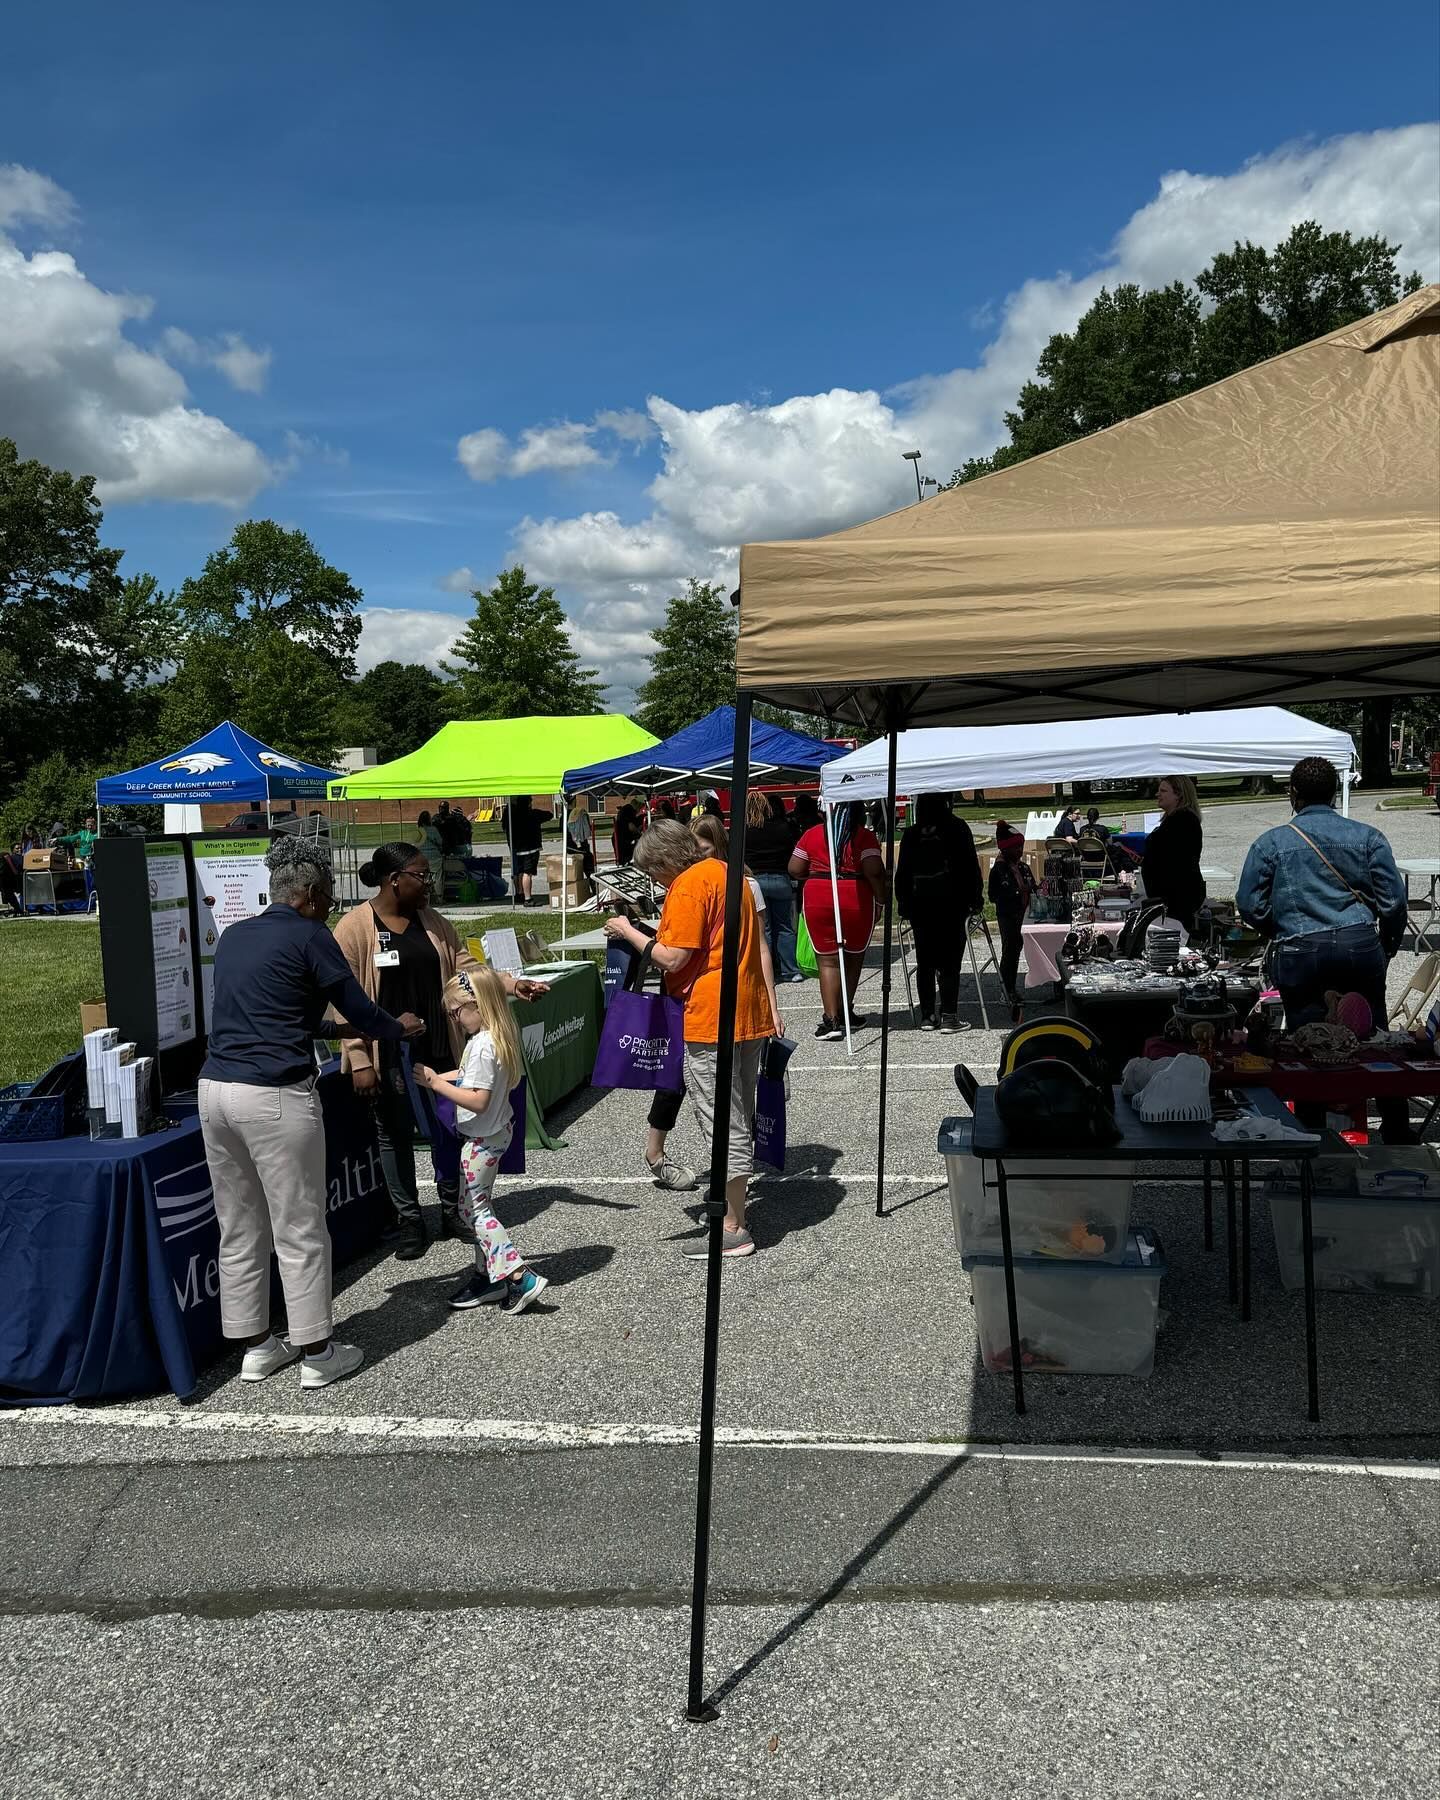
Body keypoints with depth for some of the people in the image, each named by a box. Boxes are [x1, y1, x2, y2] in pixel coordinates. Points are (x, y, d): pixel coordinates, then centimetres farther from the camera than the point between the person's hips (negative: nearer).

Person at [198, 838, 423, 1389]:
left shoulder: (233, 937, 16)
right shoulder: (307, 937, -6)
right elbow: (360, 1009, -1)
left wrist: (333, 1028, 37)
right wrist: (400, 1028, 20)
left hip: (215, 1089, 8)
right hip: (273, 1096, -7)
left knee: (239, 1230, 14)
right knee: (299, 1231, 3)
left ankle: (256, 1347, 24)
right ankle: (317, 1354, 12)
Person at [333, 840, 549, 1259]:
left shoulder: (433, 922, 8)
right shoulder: (354, 928, -11)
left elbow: (467, 968, 8)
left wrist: (513, 984, -7)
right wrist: (359, 1060, -16)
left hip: (438, 1049, 5)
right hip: (388, 1056, -5)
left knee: (448, 1128, 12)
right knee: (395, 1135, 7)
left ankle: (453, 1210, 28)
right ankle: (410, 1220, 21)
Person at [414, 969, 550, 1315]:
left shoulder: (482, 1046, -25)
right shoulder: (497, 1037, 5)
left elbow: (478, 1101, -28)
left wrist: (435, 1083, -24)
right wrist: (437, 1077, 8)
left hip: (483, 1138, -10)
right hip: (497, 1130, 10)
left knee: (473, 1208, -2)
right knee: (480, 1204, 17)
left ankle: (520, 1277, -6)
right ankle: (488, 1275, 25)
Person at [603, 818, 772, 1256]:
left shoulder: (689, 886, -14)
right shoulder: (725, 871, 16)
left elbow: (672, 958, -18)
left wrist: (628, 932, -7)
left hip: (712, 1020, -10)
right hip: (750, 1012, 10)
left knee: (723, 1124, -4)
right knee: (740, 1117, 17)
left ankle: (734, 1230, 2)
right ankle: (733, 1205, 29)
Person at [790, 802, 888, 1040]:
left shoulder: (812, 834, 5)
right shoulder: (865, 836, -2)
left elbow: (794, 869, 5)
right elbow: (874, 871, -13)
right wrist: (882, 897, 0)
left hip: (818, 900, 1)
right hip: (856, 901, -1)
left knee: (828, 960, 3)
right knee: (854, 958, 16)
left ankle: (832, 1019, -6)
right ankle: (845, 1013, 24)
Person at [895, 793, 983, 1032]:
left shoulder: (910, 835, 6)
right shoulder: (957, 828, -2)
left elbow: (901, 873, 7)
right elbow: (971, 867, -4)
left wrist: (903, 904, 12)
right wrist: (975, 898, 1)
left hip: (919, 906, 3)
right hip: (951, 905, -3)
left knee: (924, 962, 8)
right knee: (950, 962, -1)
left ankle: (927, 1015, 11)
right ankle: (949, 1016, -4)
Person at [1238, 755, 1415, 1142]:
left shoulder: (1270, 843, 0)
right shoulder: (1367, 836, 4)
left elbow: (1249, 904, 0)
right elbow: (1394, 901, 1)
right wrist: (1387, 947, 17)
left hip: (1299, 954, -1)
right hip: (1361, 947, 2)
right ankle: (1397, 1129, 21)